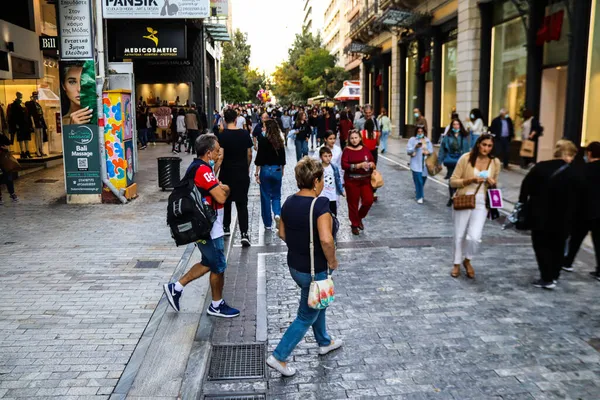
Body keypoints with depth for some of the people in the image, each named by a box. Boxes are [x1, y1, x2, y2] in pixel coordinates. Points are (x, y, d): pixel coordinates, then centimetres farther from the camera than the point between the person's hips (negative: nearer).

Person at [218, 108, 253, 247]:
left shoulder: (222, 135, -10)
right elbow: (249, 154, 5)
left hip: (227, 173, -1)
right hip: (242, 173, 2)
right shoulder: (245, 134, -1)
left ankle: (226, 228, 31)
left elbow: (220, 156, -15)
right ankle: (244, 234, -8)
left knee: (226, 201, 18)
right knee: (242, 203, 3)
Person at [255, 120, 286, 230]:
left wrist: (257, 173, -7)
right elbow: (283, 158, 9)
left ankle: (268, 224, 14)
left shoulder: (263, 140, -10)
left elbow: (259, 158, -12)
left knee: (265, 196, 8)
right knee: (276, 195, 16)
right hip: (277, 170, 3)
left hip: (265, 170, -3)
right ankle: (277, 214, -11)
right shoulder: (280, 142, 2)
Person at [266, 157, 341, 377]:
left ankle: (324, 342, 48)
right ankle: (279, 357, 15)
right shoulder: (320, 204, -25)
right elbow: (326, 239, -34)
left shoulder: (289, 202, -2)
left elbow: (282, 233, 7)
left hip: (295, 265, 8)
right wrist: (332, 261, -18)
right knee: (307, 316, 10)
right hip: (315, 270, -8)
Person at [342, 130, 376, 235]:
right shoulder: (347, 150, -5)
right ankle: (354, 225, 22)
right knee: (353, 203, 4)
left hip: (366, 180, 3)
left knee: (368, 201, -1)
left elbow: (372, 162, 12)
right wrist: (359, 165, -22)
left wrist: (371, 164, -12)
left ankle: (359, 217, 27)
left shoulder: (365, 149, 6)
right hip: (352, 181, -3)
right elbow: (344, 165, -15)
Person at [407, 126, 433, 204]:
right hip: (416, 164, -4)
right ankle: (420, 197, -1)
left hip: (425, 164, 5)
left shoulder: (427, 140, 11)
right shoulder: (412, 140, -2)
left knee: (423, 180, 13)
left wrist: (428, 152, -11)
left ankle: (419, 192, 37)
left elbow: (431, 149, 11)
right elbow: (408, 150, -9)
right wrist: (415, 147, -24)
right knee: (418, 181, -9)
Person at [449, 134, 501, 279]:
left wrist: (493, 184, -7)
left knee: (474, 237, -9)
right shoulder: (466, 158, -8)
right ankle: (457, 264, 32)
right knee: (459, 236, 9)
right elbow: (453, 181, -7)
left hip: (481, 203, 1)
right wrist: (470, 180, -20)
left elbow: (494, 184, 16)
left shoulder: (495, 162, 1)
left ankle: (467, 260, 22)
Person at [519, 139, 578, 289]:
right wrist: (570, 220, 2)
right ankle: (554, 276, 23)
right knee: (557, 247, 16)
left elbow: (525, 187, -2)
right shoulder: (573, 174, -7)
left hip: (539, 215, 0)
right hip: (562, 218, 1)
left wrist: (523, 204, 8)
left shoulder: (540, 167, -5)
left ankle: (547, 278, 2)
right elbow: (575, 200, -6)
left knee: (541, 246, 6)